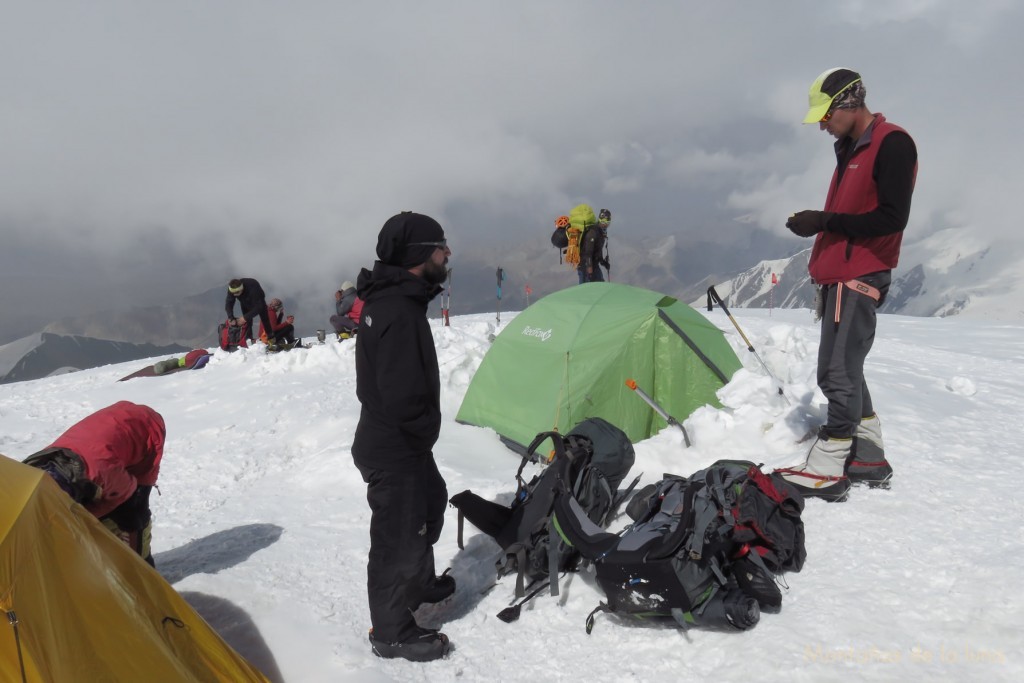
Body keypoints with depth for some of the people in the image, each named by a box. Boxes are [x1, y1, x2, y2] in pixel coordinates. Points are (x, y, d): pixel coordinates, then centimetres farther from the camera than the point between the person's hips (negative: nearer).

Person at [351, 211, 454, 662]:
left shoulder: (390, 299, 5)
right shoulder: (400, 312, -29)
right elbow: (403, 396, -32)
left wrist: (424, 429, 10)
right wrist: (428, 429, -13)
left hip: (402, 442, 11)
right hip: (395, 452, -10)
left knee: (430, 503, 28)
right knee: (398, 538, 6)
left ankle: (420, 584, 50)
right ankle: (392, 633, 26)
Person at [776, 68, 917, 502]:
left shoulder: (892, 144, -9)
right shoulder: (850, 150, 19)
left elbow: (892, 218, -17)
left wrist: (824, 221, -18)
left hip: (859, 278, -10)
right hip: (839, 276, 10)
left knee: (838, 372, -11)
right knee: (843, 371, 12)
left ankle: (826, 471, -7)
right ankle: (870, 460, 21)